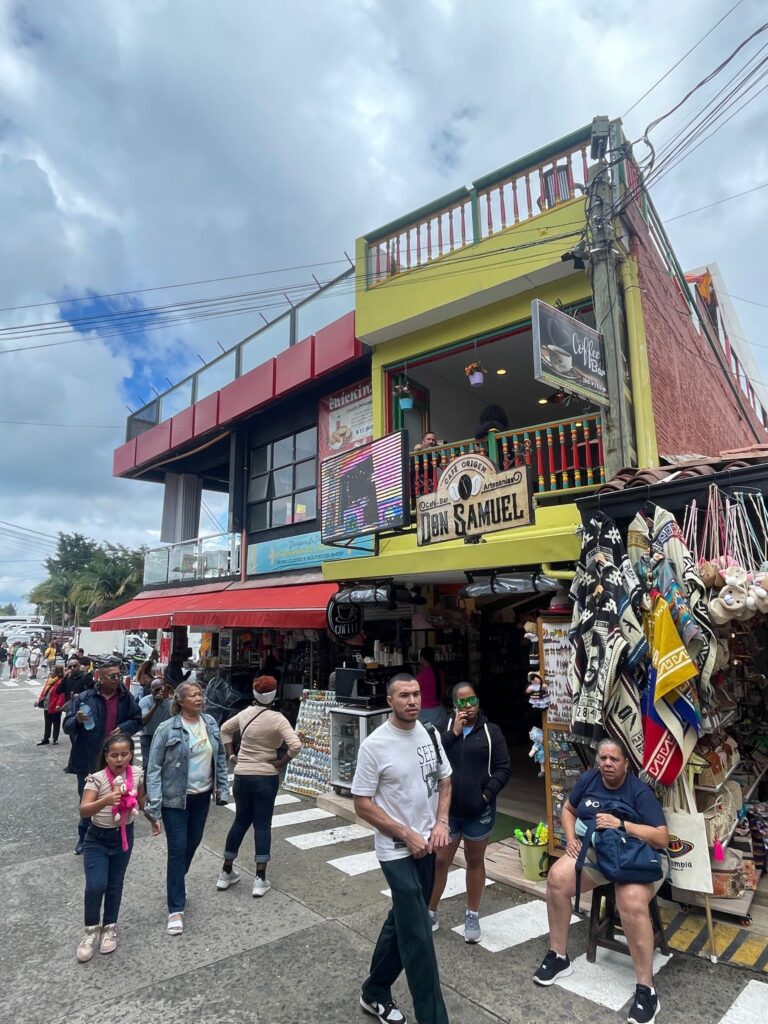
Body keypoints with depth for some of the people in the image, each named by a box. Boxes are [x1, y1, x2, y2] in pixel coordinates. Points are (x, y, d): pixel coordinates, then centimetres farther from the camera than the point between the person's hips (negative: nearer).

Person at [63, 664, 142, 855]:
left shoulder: (126, 698, -4)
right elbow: (67, 726, -6)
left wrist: (124, 728, -13)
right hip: (88, 760, -1)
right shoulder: (84, 698, -9)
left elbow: (137, 721, 6)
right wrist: (77, 720, -28)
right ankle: (84, 837, 33)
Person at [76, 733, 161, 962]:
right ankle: (92, 930, 15)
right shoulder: (97, 779, -21)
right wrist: (106, 800, -49)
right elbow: (83, 811, -32)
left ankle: (109, 928, 34)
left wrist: (154, 819, 16)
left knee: (115, 885, 13)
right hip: (97, 839, -3)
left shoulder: (137, 774, -10)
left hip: (124, 836, 3)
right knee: (95, 886, -11)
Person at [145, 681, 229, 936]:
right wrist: (153, 803, -17)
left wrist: (223, 789, 5)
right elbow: (153, 767, -13)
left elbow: (220, 758, 6)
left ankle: (176, 885, 45)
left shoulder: (210, 723, -3)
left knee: (192, 844, 19)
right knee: (177, 850, 1)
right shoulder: (167, 729, -17)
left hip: (202, 796, 5)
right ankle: (176, 908, 15)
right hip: (175, 799, -5)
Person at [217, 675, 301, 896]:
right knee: (262, 825, 6)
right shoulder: (277, 718, -16)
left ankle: (226, 872, 29)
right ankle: (260, 879, 10)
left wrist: (230, 756, 15)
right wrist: (281, 762, -11)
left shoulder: (244, 714, 0)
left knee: (240, 822, 19)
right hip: (266, 777, -4)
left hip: (242, 776, 5)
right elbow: (295, 745, -25)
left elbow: (224, 729, 17)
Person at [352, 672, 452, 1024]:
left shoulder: (430, 733, -3)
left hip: (428, 845, 6)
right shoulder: (374, 745, -20)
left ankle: (375, 992, 40)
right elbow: (362, 804, -15)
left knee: (402, 920, 20)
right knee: (418, 936, -3)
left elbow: (444, 780, 10)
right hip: (397, 849, -6)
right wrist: (407, 835, -16)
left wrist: (441, 823, -4)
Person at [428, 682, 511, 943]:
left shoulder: (491, 731, -3)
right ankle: (430, 912, 28)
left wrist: (487, 794, -15)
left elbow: (503, 768, -5)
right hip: (447, 809, 0)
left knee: (475, 862, 17)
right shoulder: (444, 729, -2)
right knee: (439, 861, 9)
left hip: (479, 811, 0)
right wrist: (453, 732, -20)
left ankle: (472, 916, 34)